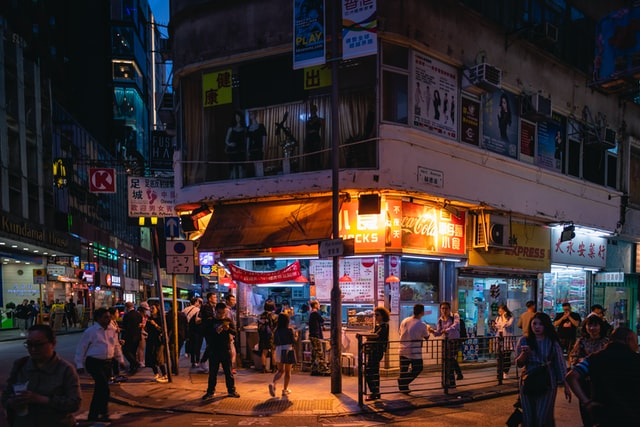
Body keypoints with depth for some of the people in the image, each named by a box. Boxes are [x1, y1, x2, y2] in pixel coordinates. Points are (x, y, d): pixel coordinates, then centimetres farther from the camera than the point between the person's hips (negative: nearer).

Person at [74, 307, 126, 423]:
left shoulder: (113, 330, 8)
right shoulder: (90, 331, -8)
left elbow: (116, 346, 20)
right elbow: (81, 348, -4)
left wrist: (120, 359, 17)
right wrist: (79, 365, -5)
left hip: (107, 362, 6)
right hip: (94, 363, -6)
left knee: (100, 389, 11)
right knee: (104, 388, -15)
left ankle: (93, 415, 22)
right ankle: (104, 413, -2)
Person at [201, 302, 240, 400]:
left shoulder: (228, 321, 5)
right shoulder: (211, 321, 1)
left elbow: (235, 332, -2)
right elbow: (206, 333, -7)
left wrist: (229, 329, -23)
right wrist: (215, 331, -23)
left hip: (225, 350, 1)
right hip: (214, 350, -1)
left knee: (228, 371, 7)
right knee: (212, 372, 5)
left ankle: (231, 390, 17)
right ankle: (210, 392, 12)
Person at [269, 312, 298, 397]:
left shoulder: (276, 330, 2)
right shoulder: (290, 330, -9)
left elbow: (274, 342, 7)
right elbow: (294, 341, -8)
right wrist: (295, 336, 11)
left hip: (278, 350, 4)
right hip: (288, 350, -3)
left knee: (280, 370, 15)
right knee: (288, 371, 11)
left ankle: (273, 383, -11)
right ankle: (285, 390, 17)